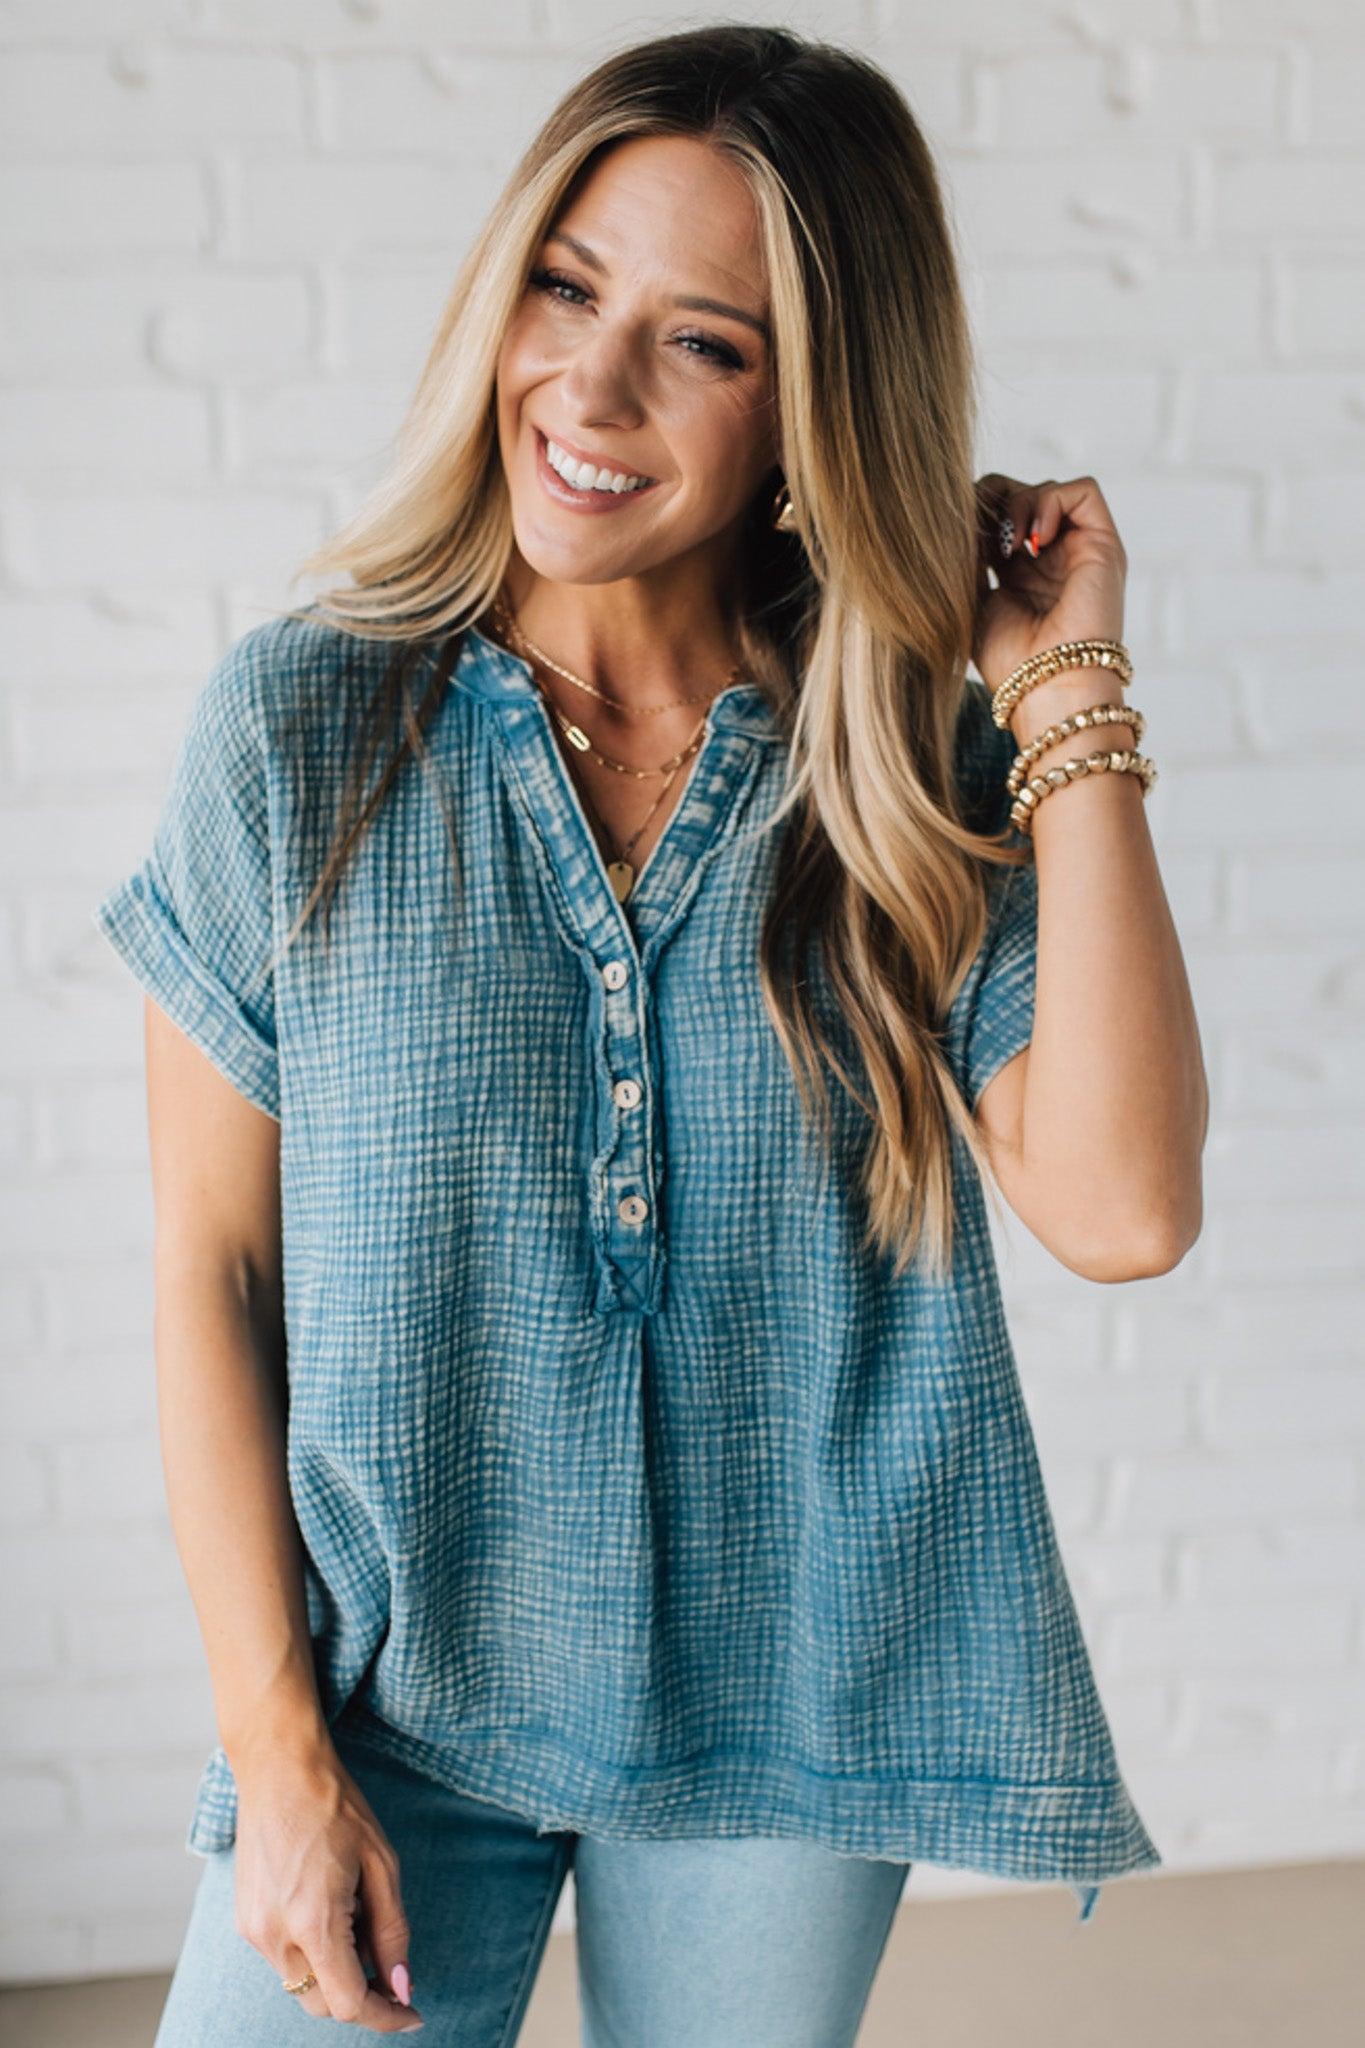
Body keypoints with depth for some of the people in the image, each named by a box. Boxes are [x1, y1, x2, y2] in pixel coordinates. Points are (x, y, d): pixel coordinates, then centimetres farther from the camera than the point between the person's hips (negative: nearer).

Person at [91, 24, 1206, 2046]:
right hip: (395, 1691, -1)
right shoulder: (302, 727, -8)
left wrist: (1070, 697, -15)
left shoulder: (921, 770, -5)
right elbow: (210, 1269, -5)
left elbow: (1121, 1209, -17)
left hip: (791, 1711, 1)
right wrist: (278, 1751, -7)